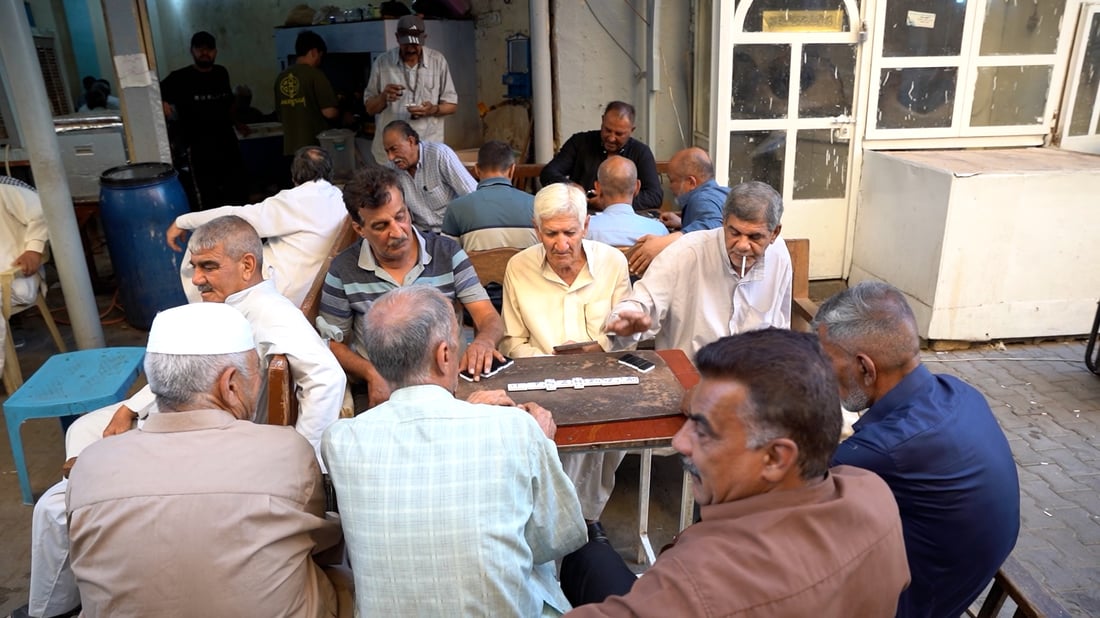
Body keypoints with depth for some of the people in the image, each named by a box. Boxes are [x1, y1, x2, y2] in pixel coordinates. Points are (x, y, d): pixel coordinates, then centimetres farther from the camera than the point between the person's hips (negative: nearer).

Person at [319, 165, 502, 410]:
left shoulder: (447, 253, 3)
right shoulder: (343, 270, 1)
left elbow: (490, 318, 1)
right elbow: (333, 343, 9)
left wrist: (484, 341, -24)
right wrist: (372, 374, -12)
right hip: (381, 392, 0)